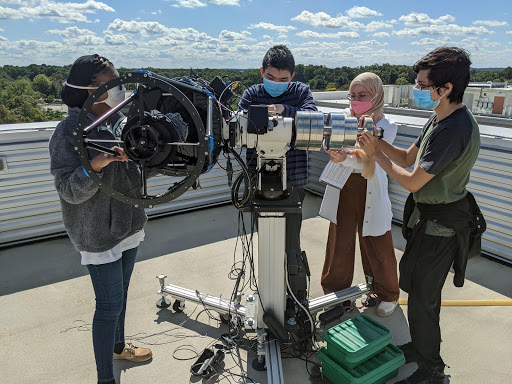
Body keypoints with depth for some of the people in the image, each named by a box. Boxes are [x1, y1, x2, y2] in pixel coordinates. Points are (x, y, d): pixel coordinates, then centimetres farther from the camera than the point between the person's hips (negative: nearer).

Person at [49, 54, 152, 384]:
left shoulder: (119, 122, 4)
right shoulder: (69, 133, -16)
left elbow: (137, 170, 15)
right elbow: (69, 191, -20)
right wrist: (97, 164, -36)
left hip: (128, 223, 7)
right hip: (98, 233, -7)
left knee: (120, 293, 22)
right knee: (110, 303, 0)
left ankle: (118, 346, 45)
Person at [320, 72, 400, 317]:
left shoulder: (387, 128, -5)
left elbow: (367, 160, -19)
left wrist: (345, 158, -38)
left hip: (370, 194, -2)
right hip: (342, 190, 2)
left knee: (376, 246, 7)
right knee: (339, 242, 9)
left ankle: (387, 294, 32)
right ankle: (335, 292, 31)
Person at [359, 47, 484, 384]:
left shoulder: (454, 130, -28)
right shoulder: (441, 119, 4)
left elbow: (412, 181, -24)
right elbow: (409, 157, 10)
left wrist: (376, 155, -12)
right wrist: (378, 141, -5)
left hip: (441, 226, -10)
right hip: (428, 216, 10)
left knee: (422, 297, 4)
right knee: (412, 280, 22)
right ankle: (420, 346, 44)